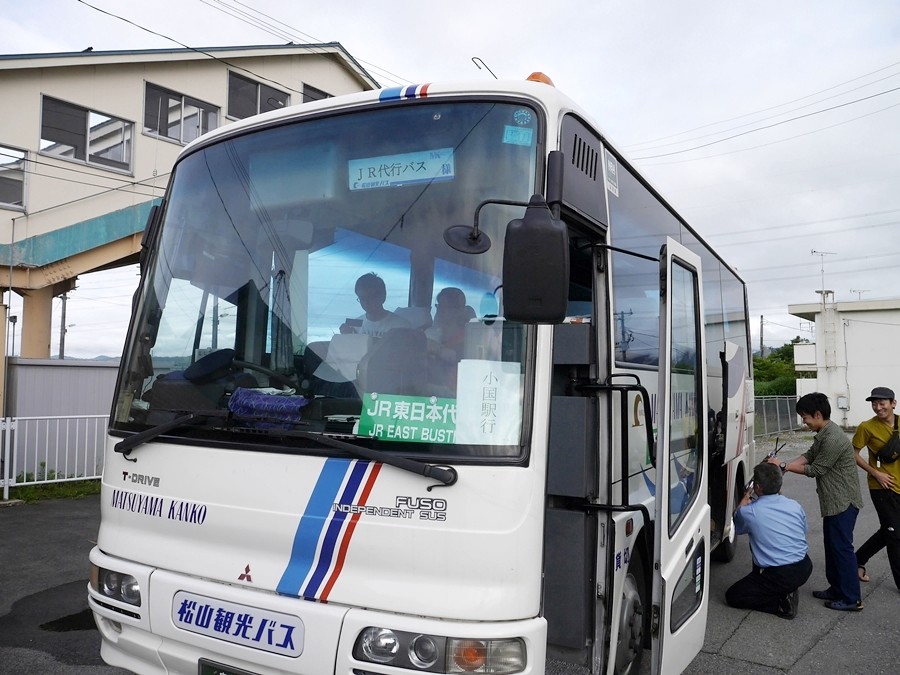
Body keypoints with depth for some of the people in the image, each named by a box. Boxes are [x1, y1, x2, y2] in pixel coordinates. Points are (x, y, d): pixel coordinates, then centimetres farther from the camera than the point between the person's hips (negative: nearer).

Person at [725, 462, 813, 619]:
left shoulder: (749, 512, -14)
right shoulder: (795, 506, -1)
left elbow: (738, 528, 10)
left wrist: (745, 499, 21)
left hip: (782, 576, -6)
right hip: (805, 568, 6)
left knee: (732, 596, 8)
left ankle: (782, 603, -4)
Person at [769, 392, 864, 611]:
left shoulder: (833, 439, -25)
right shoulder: (823, 433, 7)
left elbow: (815, 469, -19)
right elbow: (809, 455, 10)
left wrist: (784, 467, -11)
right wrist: (784, 465, -4)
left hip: (843, 502, -10)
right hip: (834, 501, 10)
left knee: (842, 547, -2)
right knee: (832, 546, 17)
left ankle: (851, 599, 8)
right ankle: (836, 589, 28)